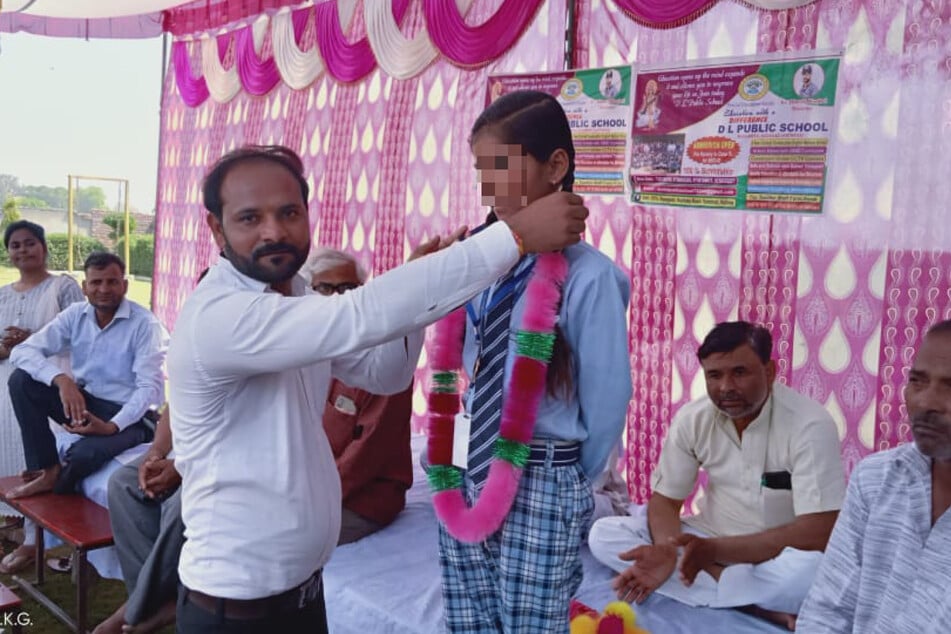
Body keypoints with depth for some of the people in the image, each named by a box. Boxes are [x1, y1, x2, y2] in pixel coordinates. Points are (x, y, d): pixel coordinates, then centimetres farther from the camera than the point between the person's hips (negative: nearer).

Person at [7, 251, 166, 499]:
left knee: (84, 453, -33)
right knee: (22, 379, -14)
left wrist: (113, 426, -32)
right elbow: (22, 351, -9)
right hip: (82, 403, 5)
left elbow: (150, 387, -18)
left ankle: (54, 498, 5)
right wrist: (61, 379, -28)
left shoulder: (144, 323, -15)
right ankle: (48, 471, -7)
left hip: (128, 416, -5)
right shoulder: (75, 315, 0)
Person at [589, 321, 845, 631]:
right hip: (708, 543, 6)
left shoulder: (810, 425, -20)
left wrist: (714, 549, -29)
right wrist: (667, 551, -26)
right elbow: (665, 499, -2)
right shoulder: (692, 418, -8)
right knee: (604, 534, -17)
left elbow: (817, 534, -25)